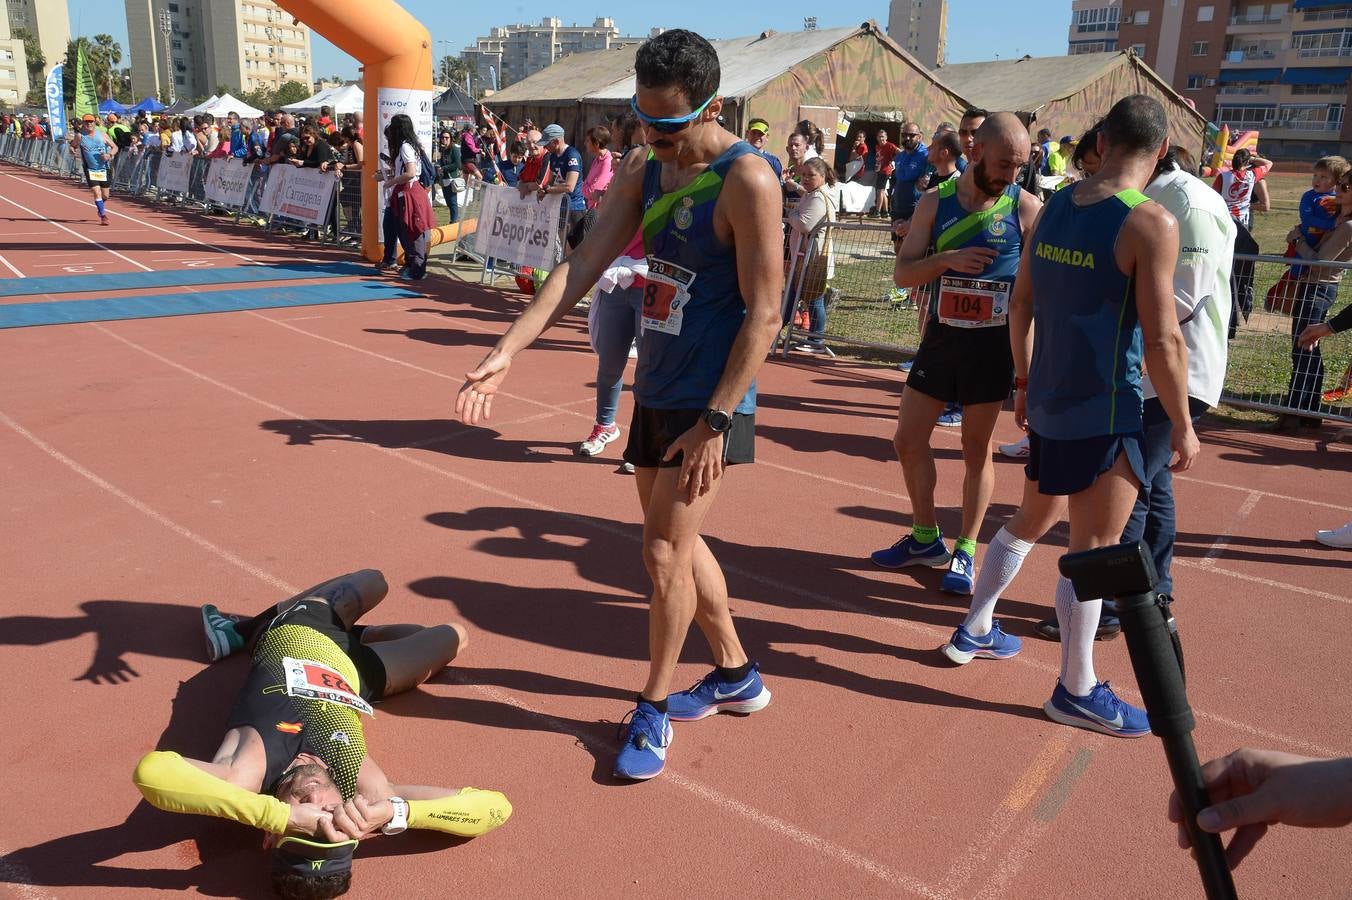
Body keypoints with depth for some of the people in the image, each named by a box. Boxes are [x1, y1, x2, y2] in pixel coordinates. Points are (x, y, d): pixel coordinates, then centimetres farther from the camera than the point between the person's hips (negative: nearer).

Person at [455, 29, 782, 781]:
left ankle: (653, 710, 14)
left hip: (711, 400, -8)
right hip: (656, 391, 8)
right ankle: (738, 675, 35)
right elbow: (583, 267, -1)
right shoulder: (643, 171, 5)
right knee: (677, 541, 16)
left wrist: (715, 421, -21)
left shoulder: (746, 180, -17)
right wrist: (509, 351, -10)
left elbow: (765, 312, -19)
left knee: (665, 550, -7)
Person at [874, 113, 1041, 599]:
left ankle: (965, 551, 21)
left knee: (976, 450, 5)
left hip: (992, 345, -3)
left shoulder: (1026, 207, -5)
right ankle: (926, 539, 26)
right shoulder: (935, 203, 1)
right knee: (908, 441, 7)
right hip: (940, 339, 3)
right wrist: (947, 259, -20)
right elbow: (903, 273, -1)